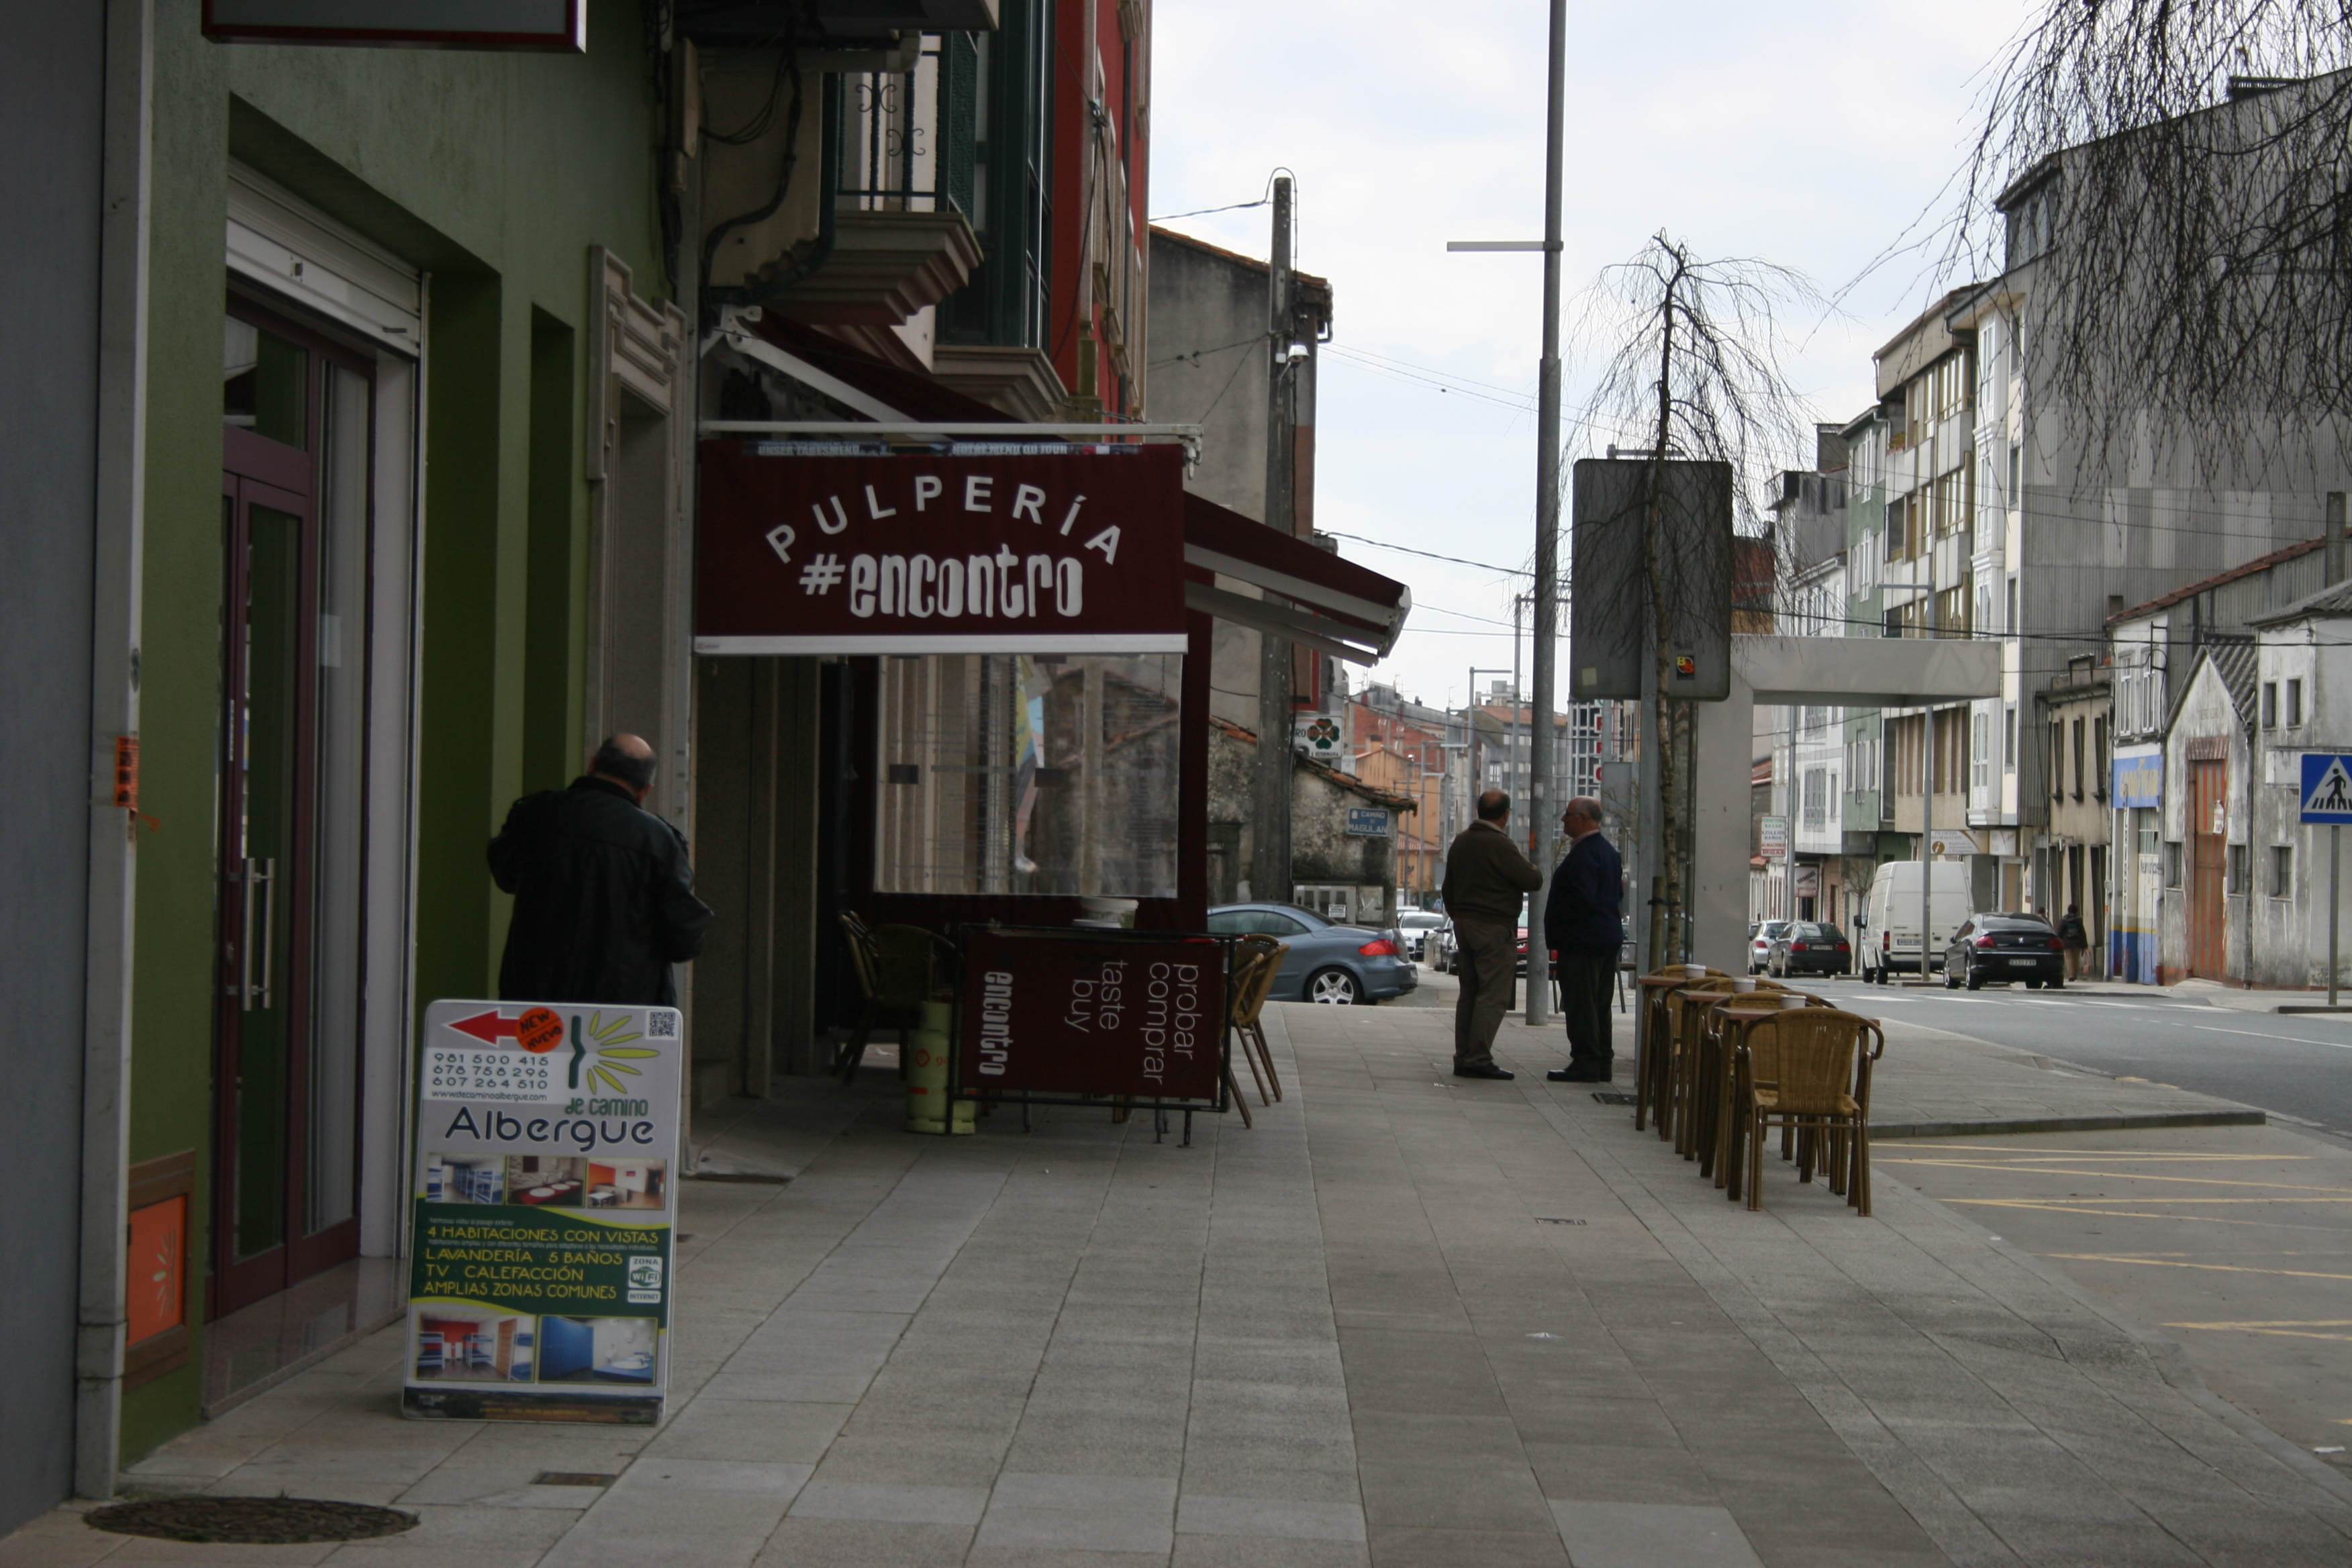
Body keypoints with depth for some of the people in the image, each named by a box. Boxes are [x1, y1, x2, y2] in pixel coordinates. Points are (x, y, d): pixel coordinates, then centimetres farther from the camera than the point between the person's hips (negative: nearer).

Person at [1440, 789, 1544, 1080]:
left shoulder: (1461, 842, 11)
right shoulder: (1499, 844, -16)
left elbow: (1449, 888, 19)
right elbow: (1531, 880, -15)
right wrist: (1535, 872, 7)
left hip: (1464, 925, 9)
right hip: (1495, 927, -9)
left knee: (1469, 993, 10)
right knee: (1493, 995, -7)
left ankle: (1463, 1057, 10)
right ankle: (1479, 1058, -12)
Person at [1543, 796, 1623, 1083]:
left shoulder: (1583, 854, -18)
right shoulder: (1609, 851, 15)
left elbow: (1581, 898, -25)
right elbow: (1618, 894, 21)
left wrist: (1554, 923, -13)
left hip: (1581, 941, -10)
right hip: (1608, 938, 10)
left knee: (1581, 1006, -7)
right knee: (1599, 1005, 14)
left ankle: (1585, 1064, -8)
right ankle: (1602, 1063, 17)